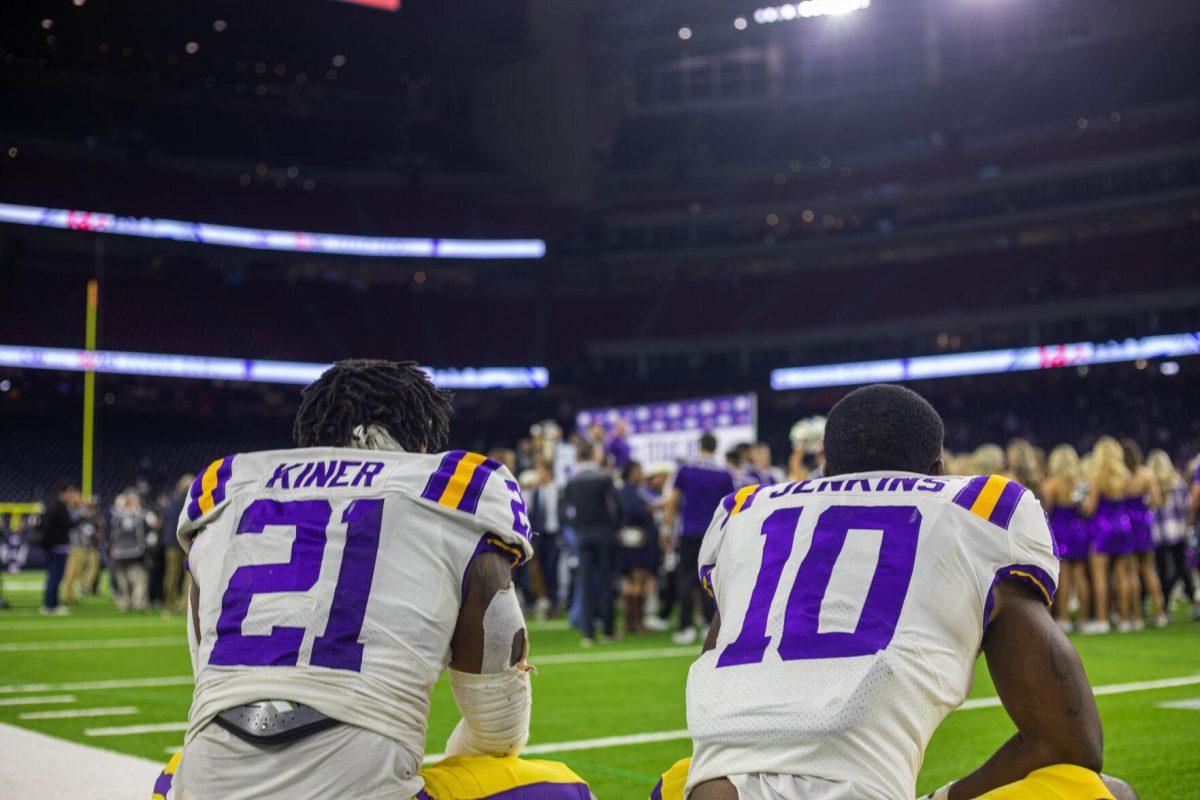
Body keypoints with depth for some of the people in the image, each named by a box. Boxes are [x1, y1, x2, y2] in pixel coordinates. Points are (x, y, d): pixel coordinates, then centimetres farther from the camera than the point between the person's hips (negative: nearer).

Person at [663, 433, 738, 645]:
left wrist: (666, 529, 4)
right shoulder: (725, 475, 0)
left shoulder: (685, 469, -2)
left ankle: (687, 628, 2)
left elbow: (671, 502, -2)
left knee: (686, 579, 5)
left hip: (689, 533, -1)